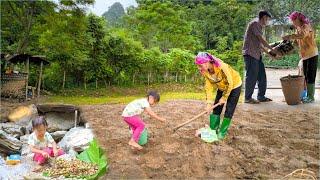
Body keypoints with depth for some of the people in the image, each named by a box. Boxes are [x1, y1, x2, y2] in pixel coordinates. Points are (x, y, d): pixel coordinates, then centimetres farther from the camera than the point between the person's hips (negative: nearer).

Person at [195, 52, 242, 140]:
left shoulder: (222, 67, -39)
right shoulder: (205, 72, -20)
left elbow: (230, 83, -28)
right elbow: (209, 87, -16)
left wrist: (224, 97, -18)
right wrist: (209, 102, -24)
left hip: (234, 86, -6)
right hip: (222, 87, 6)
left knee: (229, 110, -5)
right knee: (216, 108, 4)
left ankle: (223, 131, 6)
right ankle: (213, 128, 15)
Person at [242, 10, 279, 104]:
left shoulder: (259, 26, 22)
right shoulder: (255, 23, -7)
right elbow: (261, 39, -11)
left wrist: (268, 52, 15)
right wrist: (272, 49, -4)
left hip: (257, 54, 10)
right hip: (250, 54, -10)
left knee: (262, 76, 10)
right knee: (252, 76, -6)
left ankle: (261, 96, 19)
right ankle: (248, 98, 3)